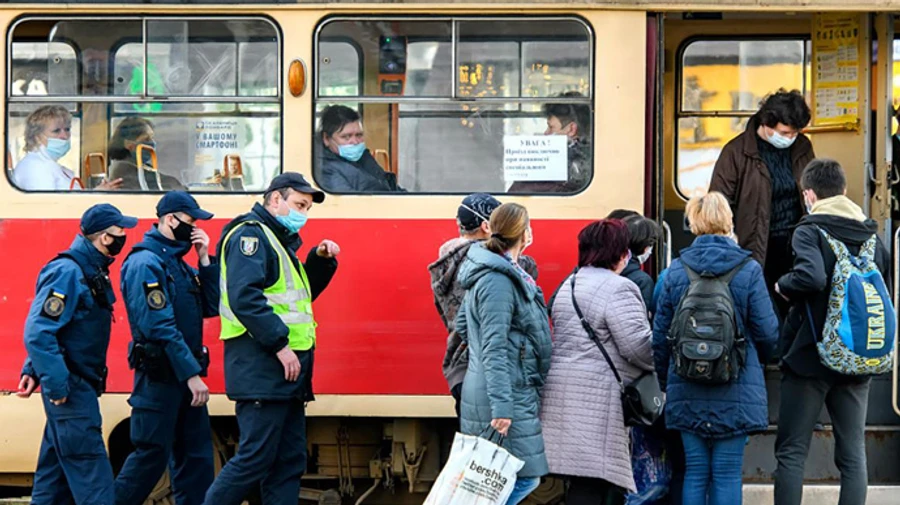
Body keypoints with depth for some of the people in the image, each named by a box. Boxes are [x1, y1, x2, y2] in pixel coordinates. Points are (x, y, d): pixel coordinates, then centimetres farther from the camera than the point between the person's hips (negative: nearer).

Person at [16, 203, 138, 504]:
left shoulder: (92, 271, 13)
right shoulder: (67, 272, -18)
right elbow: (37, 332, -24)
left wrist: (33, 371, 14)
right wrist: (56, 384, -25)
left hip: (81, 386, 9)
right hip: (70, 389, -9)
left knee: (56, 466, 13)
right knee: (90, 468, -9)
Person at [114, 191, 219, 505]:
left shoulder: (179, 264, 15)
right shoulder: (145, 263, -13)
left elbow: (210, 308, 10)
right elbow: (160, 326, -20)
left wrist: (206, 261, 3)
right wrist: (192, 374, -22)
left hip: (183, 374, 9)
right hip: (159, 376, -9)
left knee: (197, 454, 7)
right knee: (152, 455, -5)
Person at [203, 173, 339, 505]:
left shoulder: (279, 240, 21)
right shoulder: (251, 235, -9)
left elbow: (301, 293, 28)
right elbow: (244, 297, -22)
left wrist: (321, 261, 12)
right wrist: (280, 343, -23)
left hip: (286, 371, 10)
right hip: (260, 368, -10)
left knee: (289, 462, 9)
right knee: (255, 460, -10)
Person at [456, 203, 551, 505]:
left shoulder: (492, 272, 12)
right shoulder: (499, 281, -17)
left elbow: (463, 326, 22)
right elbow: (494, 349, -22)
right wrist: (502, 406, -24)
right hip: (508, 393, -10)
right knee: (525, 477, -7)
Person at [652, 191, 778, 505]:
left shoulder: (676, 270, 1)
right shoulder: (748, 270, -5)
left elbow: (660, 335, 4)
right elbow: (767, 331, -4)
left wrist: (664, 381, 17)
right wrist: (759, 358, 19)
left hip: (687, 394, 2)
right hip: (737, 393, -2)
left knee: (695, 473, 8)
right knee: (727, 475, 2)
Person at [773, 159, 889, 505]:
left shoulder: (810, 230, -10)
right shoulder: (871, 234, 8)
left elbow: (811, 277, -28)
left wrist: (783, 286, -9)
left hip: (810, 357, -5)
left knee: (791, 451, 2)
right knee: (853, 453, 8)